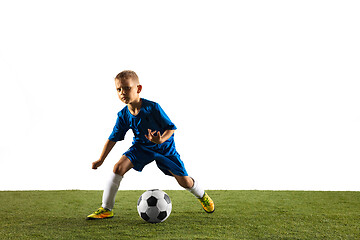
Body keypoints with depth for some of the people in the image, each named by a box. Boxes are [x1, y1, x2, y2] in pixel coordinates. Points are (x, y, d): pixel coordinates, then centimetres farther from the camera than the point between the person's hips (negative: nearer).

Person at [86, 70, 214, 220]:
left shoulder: (152, 108, -25)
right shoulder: (123, 115, -12)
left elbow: (171, 128, -19)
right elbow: (113, 138, 0)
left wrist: (161, 140, -39)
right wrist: (101, 160, 1)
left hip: (164, 147, -3)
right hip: (141, 147, 3)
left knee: (184, 181, -4)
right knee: (119, 167, -21)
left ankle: (202, 195, 33)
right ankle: (106, 209, -12)